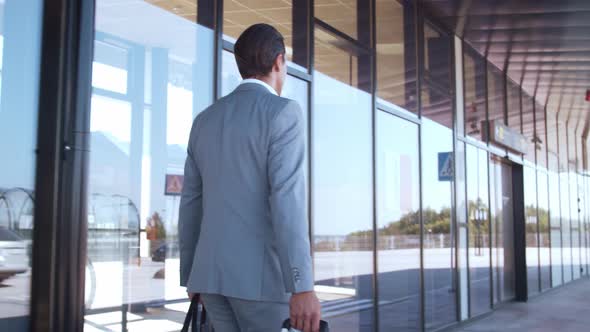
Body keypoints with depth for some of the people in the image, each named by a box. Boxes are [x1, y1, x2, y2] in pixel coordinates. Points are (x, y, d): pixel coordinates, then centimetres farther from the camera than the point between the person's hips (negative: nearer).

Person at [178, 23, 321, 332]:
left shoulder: (205, 120, 13)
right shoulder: (283, 112, -9)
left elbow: (190, 204, 15)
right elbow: (287, 198, -21)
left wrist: (190, 275, 23)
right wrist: (303, 288, -25)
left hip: (212, 271, 7)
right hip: (261, 273, -6)